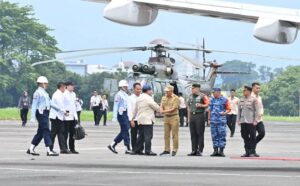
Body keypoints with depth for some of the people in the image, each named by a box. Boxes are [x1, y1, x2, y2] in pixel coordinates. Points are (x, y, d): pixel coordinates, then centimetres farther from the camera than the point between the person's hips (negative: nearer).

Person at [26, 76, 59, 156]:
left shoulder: (44, 93, 18)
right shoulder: (38, 92, -11)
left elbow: (50, 102, 23)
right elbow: (34, 105, -15)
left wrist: (59, 109, 19)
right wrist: (33, 117, -20)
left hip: (45, 113, 10)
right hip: (41, 113, -10)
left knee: (40, 133, 12)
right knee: (46, 131, -10)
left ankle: (31, 149, 16)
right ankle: (49, 151, -10)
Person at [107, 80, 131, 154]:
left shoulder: (126, 95, 18)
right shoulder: (118, 95, -9)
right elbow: (115, 106, -14)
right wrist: (114, 116, -19)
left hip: (125, 114, 9)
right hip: (121, 114, -9)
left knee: (124, 131, 10)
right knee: (125, 131, -9)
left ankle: (112, 145, 17)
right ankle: (128, 149, -7)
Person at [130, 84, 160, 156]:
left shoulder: (138, 98, 15)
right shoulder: (148, 98, -11)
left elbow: (135, 110, 20)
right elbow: (156, 107, -5)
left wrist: (132, 119, 25)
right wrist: (160, 110, 16)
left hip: (140, 120, 9)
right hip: (147, 120, -9)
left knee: (141, 136, 14)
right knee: (148, 136, -8)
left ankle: (136, 150, 14)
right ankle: (148, 151, -10)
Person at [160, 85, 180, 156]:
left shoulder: (175, 98, -7)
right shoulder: (164, 98, 13)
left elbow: (173, 109, -13)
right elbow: (161, 106, 8)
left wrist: (165, 111, -12)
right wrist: (161, 110, -15)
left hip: (174, 117, -6)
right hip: (166, 117, 6)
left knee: (174, 135, -4)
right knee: (166, 134, 7)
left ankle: (174, 150, -1)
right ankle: (167, 150, 11)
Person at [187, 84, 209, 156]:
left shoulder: (202, 96, -4)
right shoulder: (191, 96, 16)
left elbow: (208, 104, -6)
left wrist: (201, 105, -21)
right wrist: (189, 117, 18)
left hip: (200, 115, -7)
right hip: (192, 116, 7)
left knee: (200, 133, -6)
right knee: (193, 134, 6)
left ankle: (200, 151, -4)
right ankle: (194, 150, 11)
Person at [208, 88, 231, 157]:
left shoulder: (224, 100, -1)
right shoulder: (212, 100, 13)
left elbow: (228, 109, 1)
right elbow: (209, 110, 18)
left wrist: (225, 113, -18)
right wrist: (209, 119, 15)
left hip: (221, 120, -5)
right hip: (213, 120, 5)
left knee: (222, 135, -6)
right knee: (214, 136, 6)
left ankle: (221, 151, -1)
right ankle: (215, 150, 11)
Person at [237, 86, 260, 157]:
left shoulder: (253, 100, -3)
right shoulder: (241, 100, 13)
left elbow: (256, 111, -4)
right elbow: (239, 110, 17)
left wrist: (255, 121, -10)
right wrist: (238, 120, 11)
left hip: (251, 122, -6)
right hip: (243, 121, 6)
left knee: (252, 137, -3)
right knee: (245, 137, 7)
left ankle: (252, 152, 1)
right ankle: (247, 152, 13)